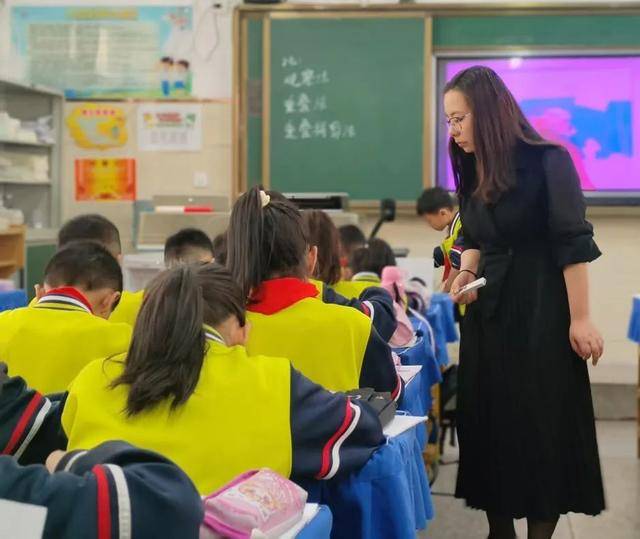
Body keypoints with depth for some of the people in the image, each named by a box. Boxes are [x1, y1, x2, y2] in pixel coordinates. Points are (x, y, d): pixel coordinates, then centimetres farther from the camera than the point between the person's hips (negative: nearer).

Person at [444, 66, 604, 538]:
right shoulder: (471, 170, 6)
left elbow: (573, 245, -15)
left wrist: (580, 319, -16)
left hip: (541, 311, -7)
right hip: (488, 310, 7)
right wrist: (466, 273, -3)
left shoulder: (548, 161, -14)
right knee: (489, 421, 11)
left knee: (542, 425, 2)